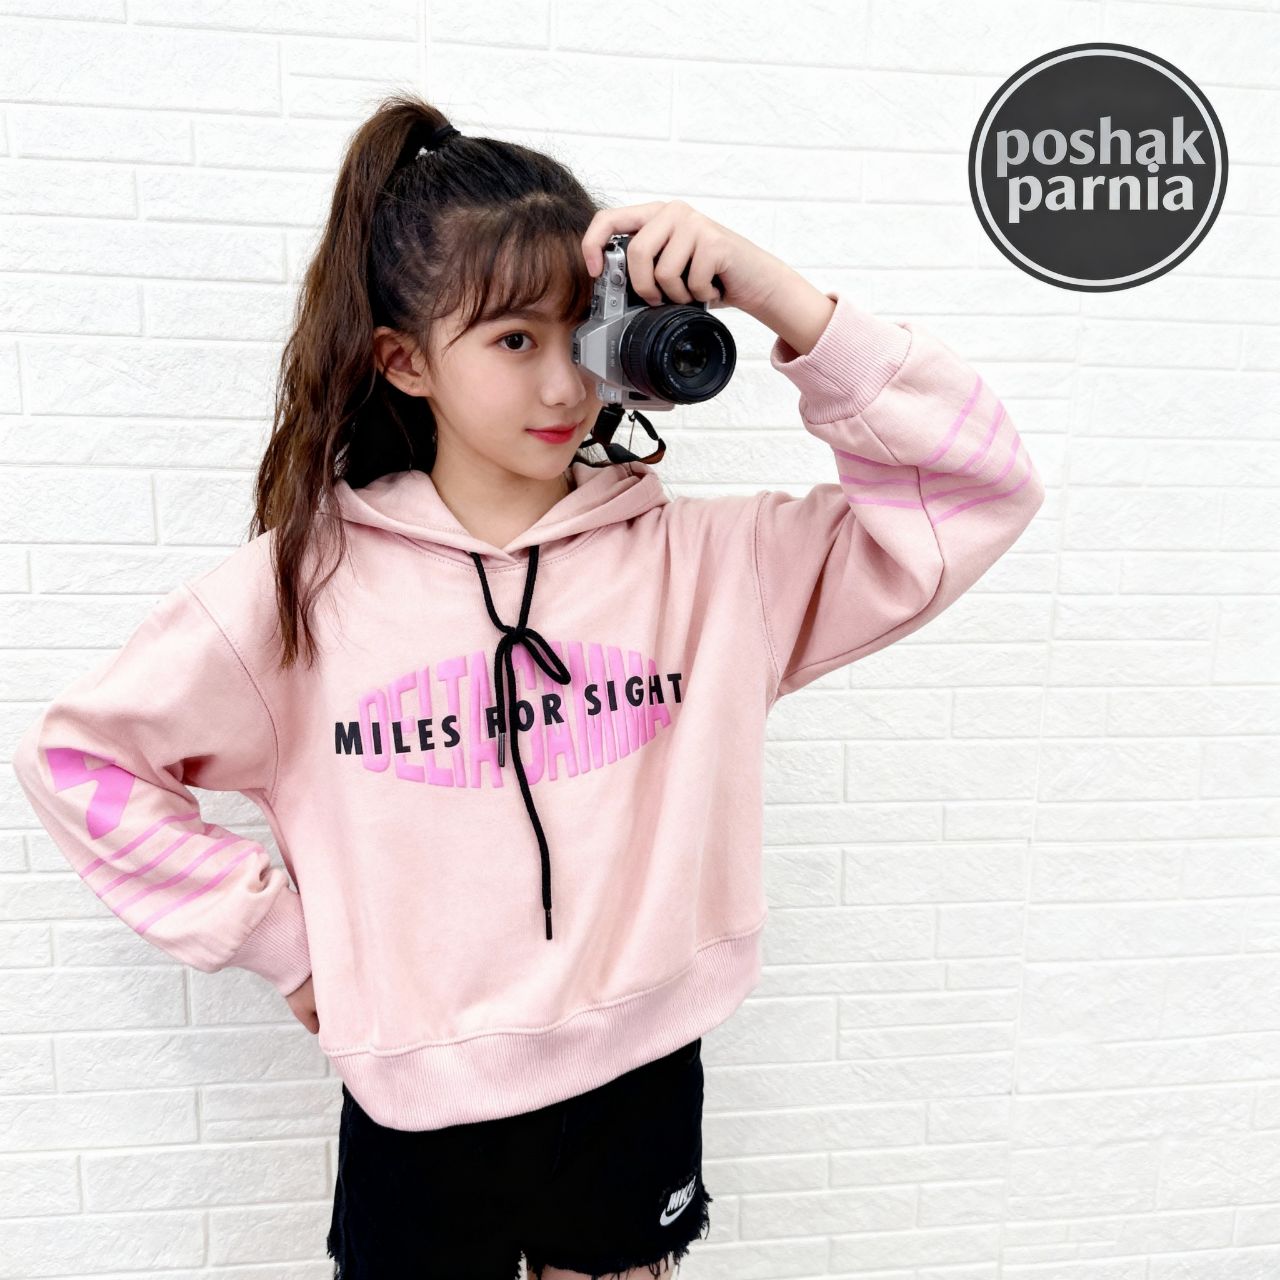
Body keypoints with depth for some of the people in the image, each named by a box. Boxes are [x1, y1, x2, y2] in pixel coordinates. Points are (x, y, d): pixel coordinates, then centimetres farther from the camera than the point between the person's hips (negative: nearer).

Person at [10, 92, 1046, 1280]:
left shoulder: (705, 560, -9)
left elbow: (979, 491, -11)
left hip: (642, 1093, 1)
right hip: (416, 1118, 0)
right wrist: (281, 932, -5)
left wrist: (781, 301, -21)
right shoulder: (306, 582, -10)